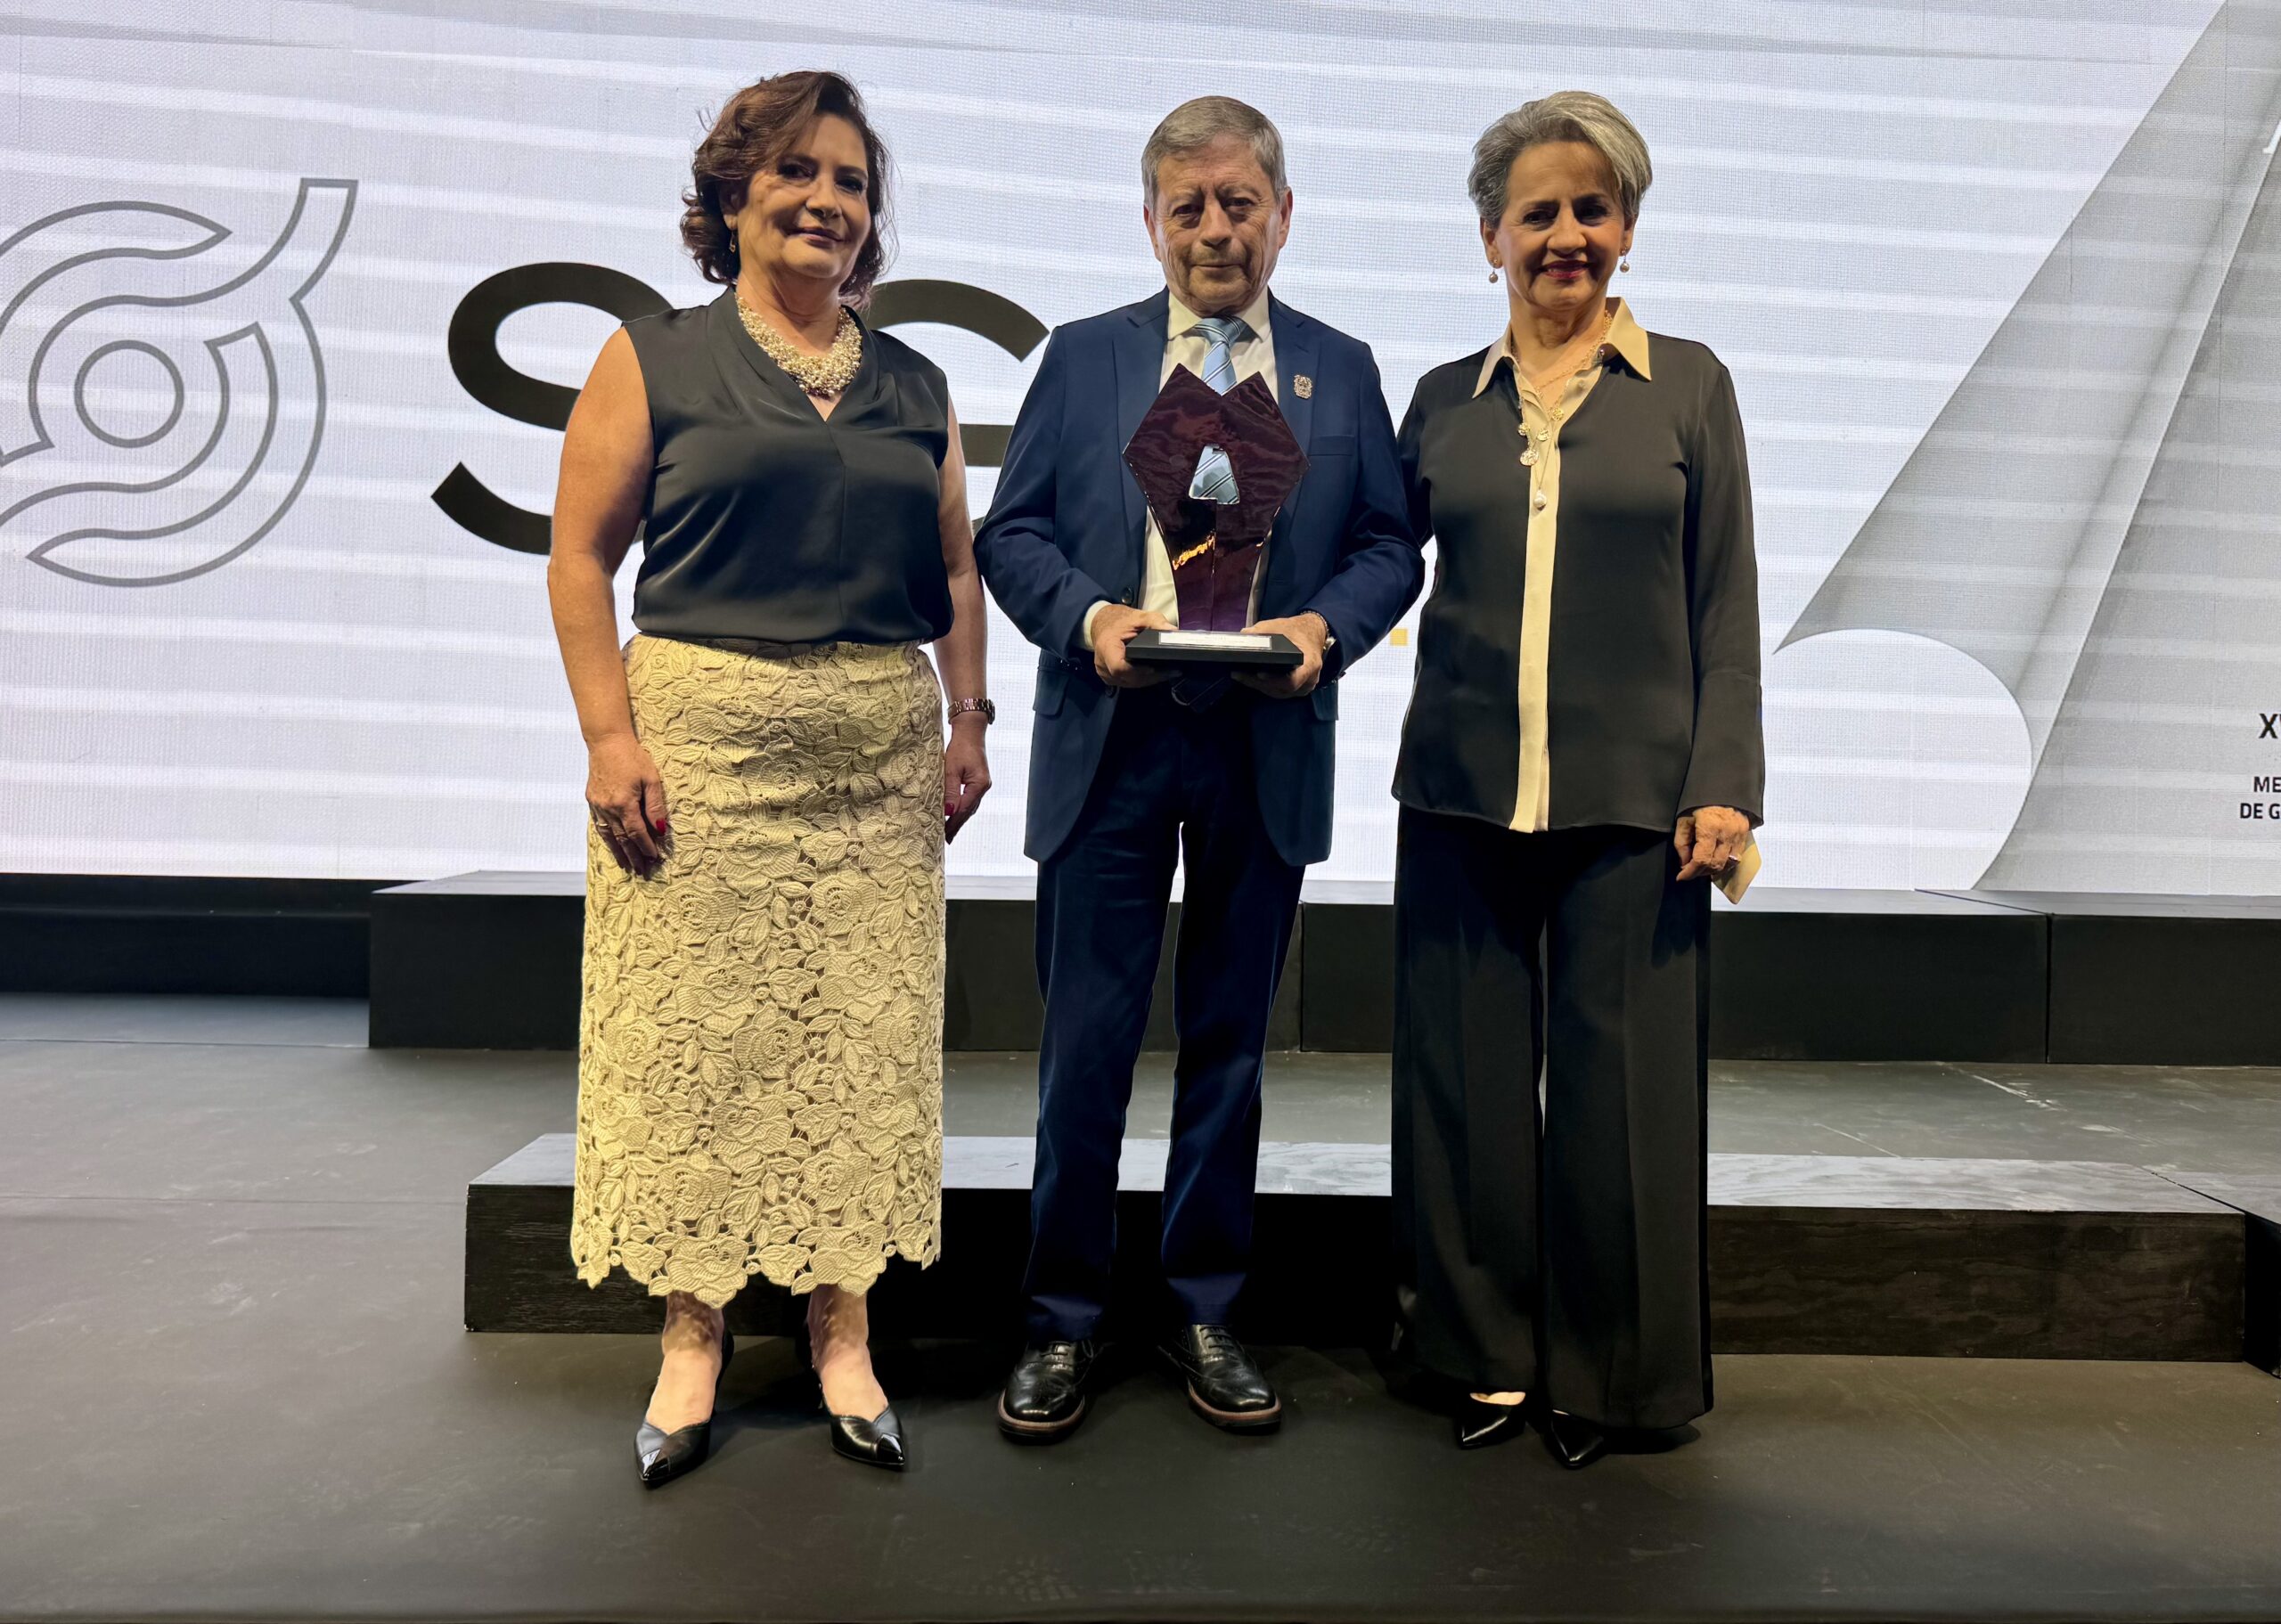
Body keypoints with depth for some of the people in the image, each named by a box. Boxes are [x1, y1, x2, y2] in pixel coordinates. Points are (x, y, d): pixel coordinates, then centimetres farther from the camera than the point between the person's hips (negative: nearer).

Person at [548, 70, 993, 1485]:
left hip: (881, 756, 3)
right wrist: (612, 734, -9)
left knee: (865, 1035, 4)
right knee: (697, 1033, 1)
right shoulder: (656, 361, 5)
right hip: (704, 738, -3)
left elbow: (955, 571, 15)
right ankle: (694, 1337, 17)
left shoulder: (915, 386, 15)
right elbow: (581, 556, 0)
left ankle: (845, 1334, 17)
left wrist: (968, 720, 5)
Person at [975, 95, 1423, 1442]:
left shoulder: (1341, 370, 13)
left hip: (1267, 748, 1)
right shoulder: (1084, 357, 10)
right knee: (1088, 1043, 1)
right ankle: (1064, 1322, 17)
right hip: (1113, 742, -1)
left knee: (1229, 1041, 10)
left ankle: (1207, 1316, 24)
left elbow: (1390, 545, 9)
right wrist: (1088, 618, -14)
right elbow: (1012, 532, 5)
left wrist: (1326, 627, -11)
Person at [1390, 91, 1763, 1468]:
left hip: (1630, 793, -1)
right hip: (1463, 789, 2)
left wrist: (1723, 784, -4)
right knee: (1470, 1075, 6)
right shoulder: (1446, 401, 10)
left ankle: (1603, 1369, 21)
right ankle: (1491, 1351, 23)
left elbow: (1725, 605, 3)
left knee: (1616, 1081, 2)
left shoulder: (1687, 386, 7)